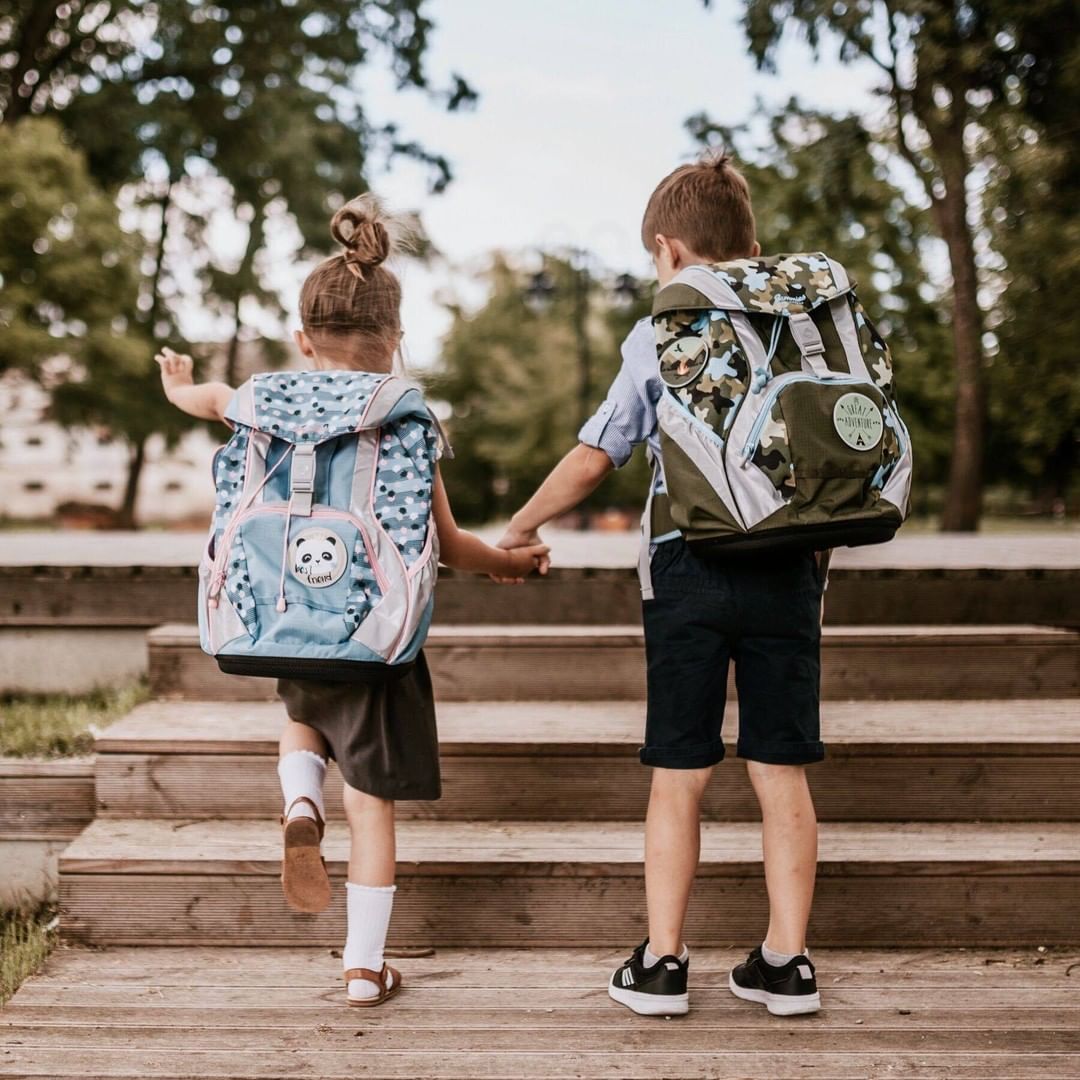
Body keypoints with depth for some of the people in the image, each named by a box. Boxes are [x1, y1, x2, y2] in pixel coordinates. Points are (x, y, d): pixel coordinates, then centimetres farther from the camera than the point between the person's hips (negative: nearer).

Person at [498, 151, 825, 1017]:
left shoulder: (657, 338, -1)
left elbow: (592, 460, 0)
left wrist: (520, 529, 15)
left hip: (691, 570, -2)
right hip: (789, 572, 2)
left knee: (680, 777, 6)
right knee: (782, 774, 8)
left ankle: (662, 962, 12)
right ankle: (787, 962, 14)